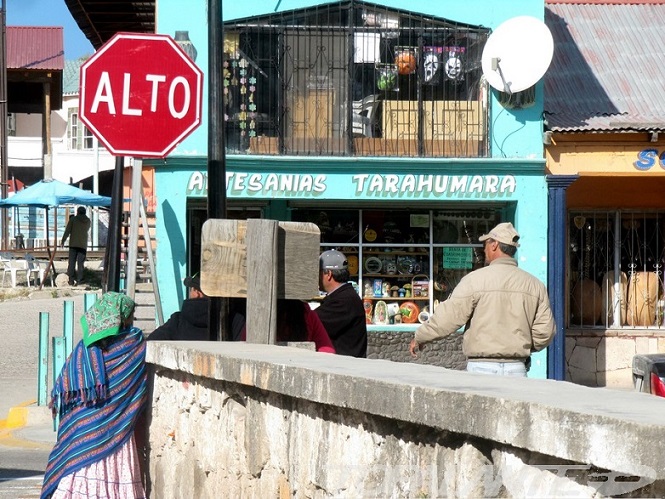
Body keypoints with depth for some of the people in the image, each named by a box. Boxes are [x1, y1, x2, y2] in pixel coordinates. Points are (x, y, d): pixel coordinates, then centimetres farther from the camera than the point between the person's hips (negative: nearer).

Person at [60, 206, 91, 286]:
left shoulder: (73, 219, 0)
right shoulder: (88, 221, 8)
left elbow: (67, 231, -4)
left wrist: (63, 240, 1)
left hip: (73, 244, -2)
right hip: (83, 244, 2)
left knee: (71, 262, 1)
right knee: (80, 263, 1)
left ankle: (71, 280, -4)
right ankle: (79, 280, -6)